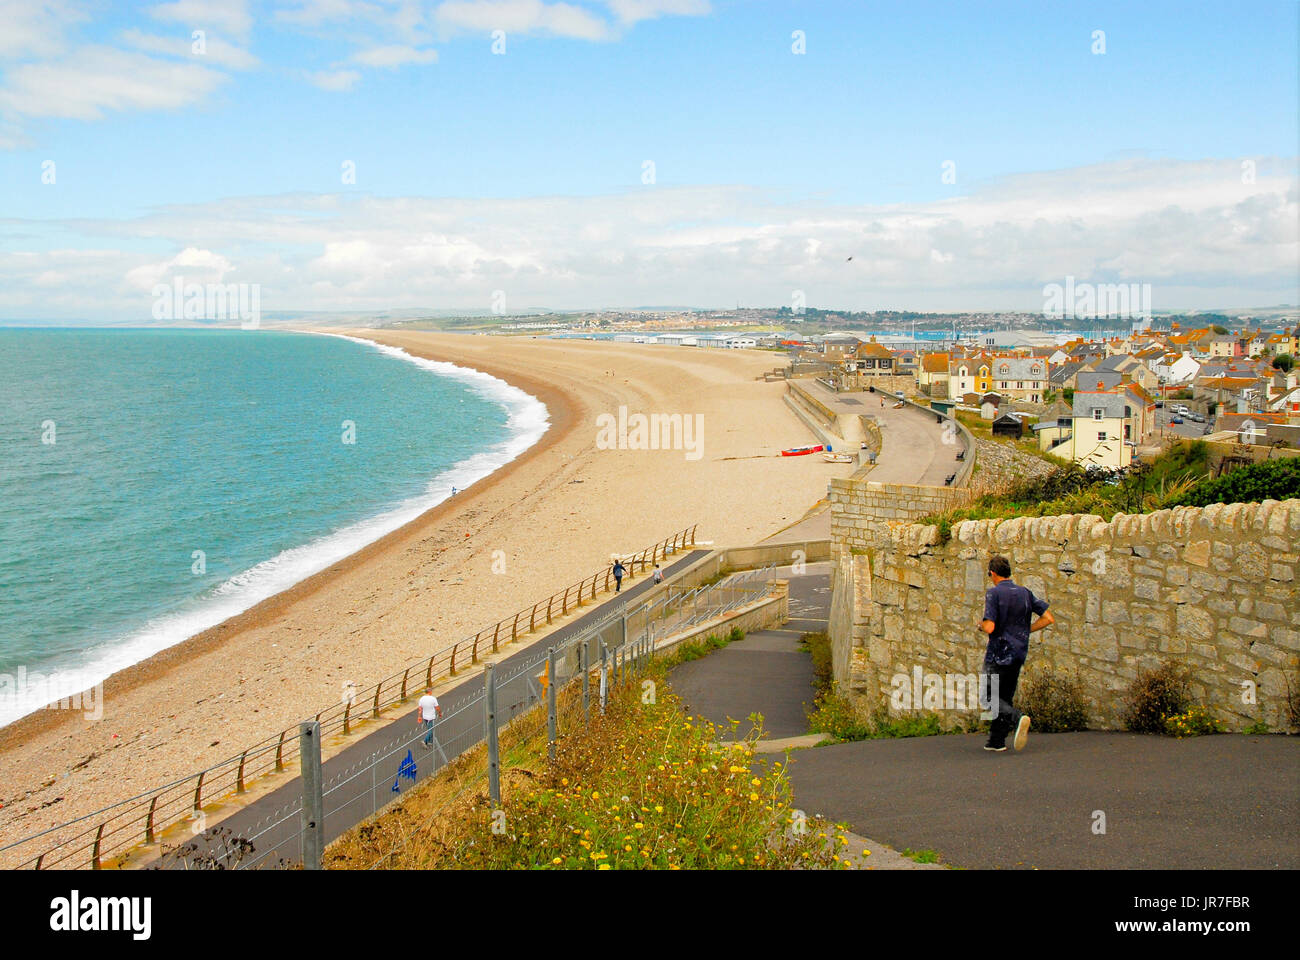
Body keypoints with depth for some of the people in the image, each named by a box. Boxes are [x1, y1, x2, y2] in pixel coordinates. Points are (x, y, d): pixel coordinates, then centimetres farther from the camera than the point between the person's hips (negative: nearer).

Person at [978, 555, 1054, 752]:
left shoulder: (993, 593, -12)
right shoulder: (1025, 593, 6)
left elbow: (990, 627, -20)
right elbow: (1049, 619, 4)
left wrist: (981, 624, 3)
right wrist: (1026, 630, 12)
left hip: (998, 654, -6)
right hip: (1019, 654, 6)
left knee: (990, 697, 2)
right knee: (1005, 697, 15)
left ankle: (1018, 718, -23)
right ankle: (997, 741, 14)